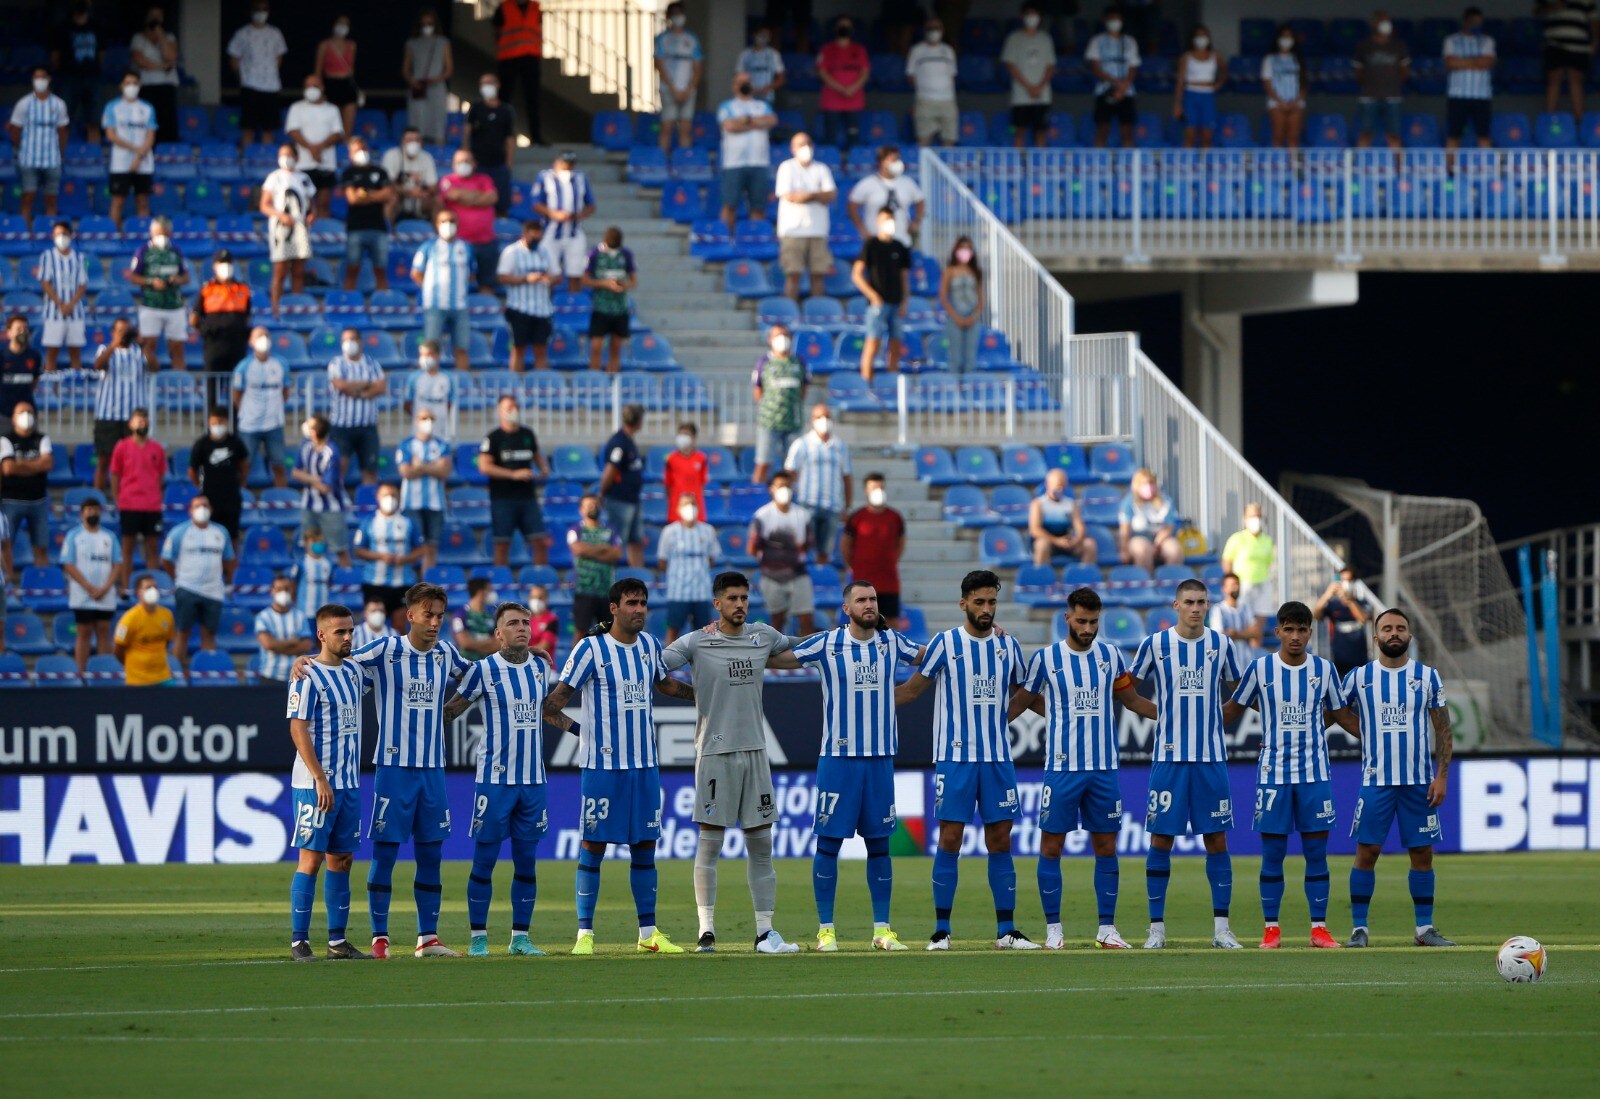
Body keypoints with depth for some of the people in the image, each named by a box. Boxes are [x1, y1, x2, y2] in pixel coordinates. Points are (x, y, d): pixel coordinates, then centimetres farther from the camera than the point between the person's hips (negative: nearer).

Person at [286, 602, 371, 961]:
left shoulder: (353, 671, 12)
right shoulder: (308, 675, -10)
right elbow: (298, 729, -15)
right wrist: (320, 780, -19)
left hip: (349, 783, 8)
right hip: (315, 785, -8)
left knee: (341, 860, 9)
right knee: (311, 860, -6)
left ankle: (338, 941, 13)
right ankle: (299, 941, -3)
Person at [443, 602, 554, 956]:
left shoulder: (540, 668, 9)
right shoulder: (484, 671, -5)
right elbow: (450, 711, 4)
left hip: (533, 780, 4)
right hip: (495, 778, -4)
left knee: (527, 861, 6)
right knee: (484, 860, -2)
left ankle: (520, 937, 12)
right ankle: (478, 937, 4)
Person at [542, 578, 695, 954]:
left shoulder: (648, 645, 10)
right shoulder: (591, 648, -7)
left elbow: (665, 684, 30)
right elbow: (553, 703, -6)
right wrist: (571, 726, -16)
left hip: (644, 764, 5)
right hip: (602, 764, -5)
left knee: (645, 845, 7)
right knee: (593, 845, -3)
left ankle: (648, 932, 12)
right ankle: (585, 932, 0)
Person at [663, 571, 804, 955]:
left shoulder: (762, 636, 9)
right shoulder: (696, 643, -4)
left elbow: (796, 654, 30)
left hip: (755, 751, 4)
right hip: (714, 751, -4)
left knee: (761, 844, 5)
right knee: (710, 841, -3)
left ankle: (765, 931, 8)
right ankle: (706, 930, 0)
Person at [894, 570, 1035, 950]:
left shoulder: (1008, 646, 8)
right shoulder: (945, 644, -2)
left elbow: (1021, 692, 23)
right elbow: (913, 688, 6)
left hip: (998, 758, 3)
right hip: (955, 757, -3)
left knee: (1000, 841, 3)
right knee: (949, 840, -4)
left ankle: (1006, 932, 6)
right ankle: (941, 930, 2)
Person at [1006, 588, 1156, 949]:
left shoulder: (1111, 656, 7)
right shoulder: (1046, 658, 0)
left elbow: (1132, 700, 20)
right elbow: (1022, 701, 11)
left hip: (1104, 768, 2)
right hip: (1061, 767, -2)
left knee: (1106, 847, 4)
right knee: (1052, 845, -2)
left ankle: (1107, 928, 9)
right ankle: (1053, 928, 5)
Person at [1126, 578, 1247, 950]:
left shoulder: (1221, 644, 5)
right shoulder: (1155, 644, 0)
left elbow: (1235, 691, 20)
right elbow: (1127, 686, 12)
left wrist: (1206, 710, 12)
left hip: (1212, 758, 1)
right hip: (1169, 757, -1)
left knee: (1217, 840, 1)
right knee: (1160, 840, -2)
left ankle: (1221, 927, 4)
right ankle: (1157, 927, 4)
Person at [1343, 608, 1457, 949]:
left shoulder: (1427, 677, 5)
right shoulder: (1359, 677, 4)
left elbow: (1444, 731, 6)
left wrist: (1442, 775, -2)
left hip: (1420, 781, 1)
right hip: (1376, 780, -1)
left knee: (1422, 853, 2)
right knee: (1366, 852, -5)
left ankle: (1425, 928, 10)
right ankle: (1359, 928, 1)